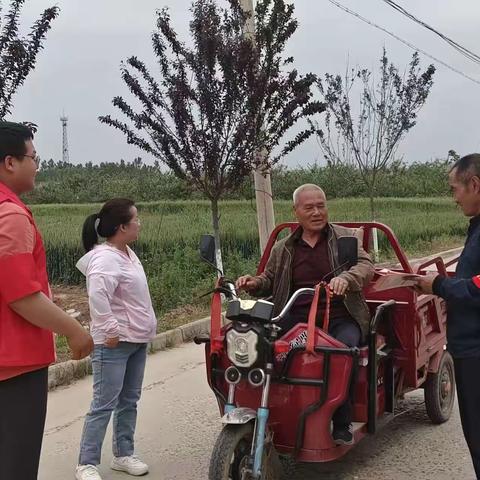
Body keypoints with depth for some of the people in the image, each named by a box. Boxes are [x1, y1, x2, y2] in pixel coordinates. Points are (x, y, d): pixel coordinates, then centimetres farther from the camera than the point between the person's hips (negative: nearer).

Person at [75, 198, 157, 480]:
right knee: (105, 404, -4)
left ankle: (124, 455, 27)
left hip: (137, 340, 10)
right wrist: (109, 331, -31)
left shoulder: (128, 253, 12)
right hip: (115, 343, -9)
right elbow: (98, 295, -35)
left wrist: (145, 328, 21)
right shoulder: (105, 258, -20)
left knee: (129, 401, 15)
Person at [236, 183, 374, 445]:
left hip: (340, 318, -2)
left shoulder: (346, 237, 12)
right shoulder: (283, 249, 19)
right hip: (296, 320, 2)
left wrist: (345, 278, -24)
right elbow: (269, 281, 24)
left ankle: (342, 425, -21)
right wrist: (254, 284, 0)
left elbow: (366, 265, -1)